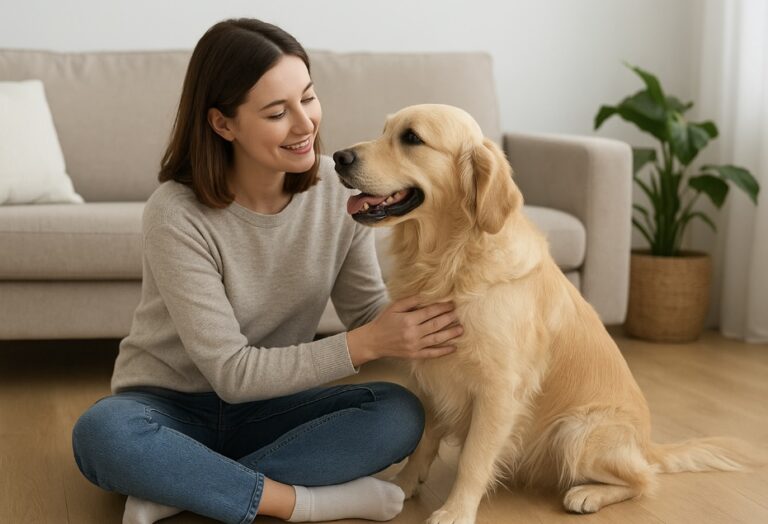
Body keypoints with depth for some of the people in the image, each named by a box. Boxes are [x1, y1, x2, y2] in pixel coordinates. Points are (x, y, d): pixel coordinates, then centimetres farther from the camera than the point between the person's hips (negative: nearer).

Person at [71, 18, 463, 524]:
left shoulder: (339, 188, -9)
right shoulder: (177, 215, -22)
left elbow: (369, 310, -2)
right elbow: (232, 373, -22)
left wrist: (420, 324, -25)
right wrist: (366, 344, -30)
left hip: (269, 407, 4)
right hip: (170, 406, -3)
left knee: (400, 412, -23)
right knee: (102, 432, -36)